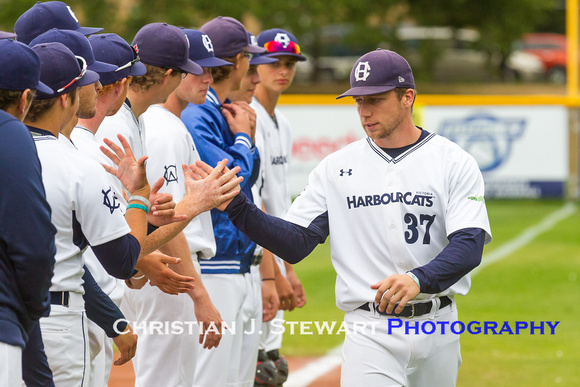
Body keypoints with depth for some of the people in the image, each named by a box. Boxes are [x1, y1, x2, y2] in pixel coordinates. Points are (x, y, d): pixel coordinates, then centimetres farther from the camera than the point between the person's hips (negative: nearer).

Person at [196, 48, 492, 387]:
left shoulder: (454, 162, -1)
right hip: (370, 331, 0)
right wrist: (235, 204, -13)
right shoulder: (337, 168, 6)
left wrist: (419, 280, -32)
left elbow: (469, 246, -13)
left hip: (437, 330, 0)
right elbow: (295, 244, 1)